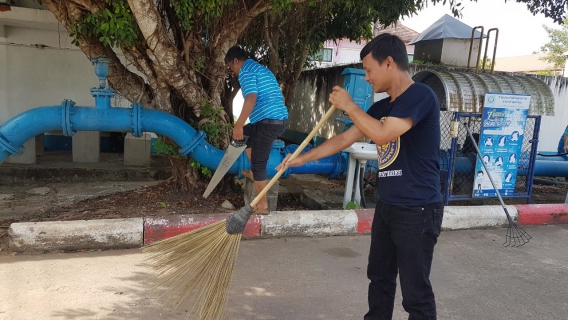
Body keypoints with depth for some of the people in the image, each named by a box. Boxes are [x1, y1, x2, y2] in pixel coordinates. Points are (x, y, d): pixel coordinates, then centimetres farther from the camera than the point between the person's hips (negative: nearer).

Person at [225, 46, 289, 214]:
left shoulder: (245, 71, -4)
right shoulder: (262, 69, 25)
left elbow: (251, 99, -22)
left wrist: (238, 126, -21)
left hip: (268, 122, -10)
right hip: (281, 119, 10)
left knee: (258, 164, 0)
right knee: (247, 133, 30)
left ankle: (262, 206, 8)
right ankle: (254, 173, 34)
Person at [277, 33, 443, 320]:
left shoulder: (420, 95, -14)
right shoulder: (381, 107, 11)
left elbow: (383, 135, -26)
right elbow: (345, 138, 17)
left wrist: (349, 106, -12)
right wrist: (304, 158, 17)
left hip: (418, 211, -8)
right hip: (387, 206, 8)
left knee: (415, 292, 0)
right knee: (379, 278, 18)